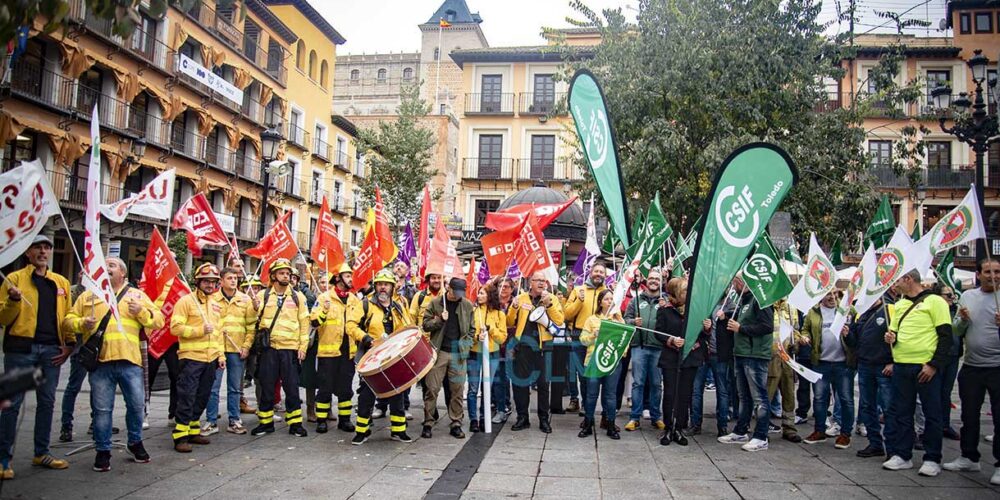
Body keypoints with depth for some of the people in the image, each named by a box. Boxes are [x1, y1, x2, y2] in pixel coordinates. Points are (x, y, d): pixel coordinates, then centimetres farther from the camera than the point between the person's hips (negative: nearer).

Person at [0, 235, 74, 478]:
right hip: (20, 348, -4)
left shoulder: (61, 282, 14)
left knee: (47, 402, 9)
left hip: (51, 350, 4)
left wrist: (69, 343, 3)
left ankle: (41, 453, 20)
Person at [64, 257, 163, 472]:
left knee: (137, 404, 3)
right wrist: (82, 324, -8)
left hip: (129, 360, 0)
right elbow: (69, 319, 12)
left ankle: (135, 443, 24)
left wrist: (141, 312, -11)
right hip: (100, 360, 0)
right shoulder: (89, 295, 14)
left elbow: (158, 320, 7)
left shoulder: (137, 295, 13)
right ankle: (103, 451, 17)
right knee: (101, 409, 3)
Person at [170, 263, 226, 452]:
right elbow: (175, 327, -12)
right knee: (187, 397, -7)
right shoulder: (186, 301, -4)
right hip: (191, 357, -7)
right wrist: (199, 330, -19)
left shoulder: (216, 304, 17)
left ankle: (193, 431, 22)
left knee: (202, 397, 12)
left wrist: (221, 355, 16)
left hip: (211, 359, 7)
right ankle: (180, 436, -2)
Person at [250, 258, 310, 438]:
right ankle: (265, 422, 19)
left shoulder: (298, 296, 6)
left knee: (292, 387, 2)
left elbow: (304, 323, 6)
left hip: (290, 348, 0)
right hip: (268, 348, 1)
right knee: (267, 387, 7)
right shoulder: (263, 296, 6)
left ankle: (295, 423, 11)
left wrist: (303, 346, -1)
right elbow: (254, 320, 7)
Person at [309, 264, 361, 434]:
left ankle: (344, 419, 18)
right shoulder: (324, 297, -4)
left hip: (347, 351, 5)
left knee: (345, 387, 10)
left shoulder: (354, 299, 12)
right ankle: (321, 420, 11)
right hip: (328, 350, -5)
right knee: (326, 387, 2)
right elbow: (314, 321, -12)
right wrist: (324, 310, -28)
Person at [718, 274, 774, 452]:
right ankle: (740, 432, 24)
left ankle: (761, 438, 2)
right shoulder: (742, 300, 17)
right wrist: (728, 320, 8)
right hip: (741, 354, 10)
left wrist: (740, 328, -16)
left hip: (755, 356, -10)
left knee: (759, 398, -3)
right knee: (744, 397, 16)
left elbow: (767, 326, -20)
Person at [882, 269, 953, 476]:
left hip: (926, 367, -6)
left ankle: (932, 459, 12)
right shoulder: (899, 305, 14)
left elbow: (946, 336, -9)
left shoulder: (934, 301, -5)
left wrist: (934, 364, -15)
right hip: (901, 366, 6)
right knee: (901, 412, 9)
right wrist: (891, 338, -2)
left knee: (932, 413, 4)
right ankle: (902, 455, 18)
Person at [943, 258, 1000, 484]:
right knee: (969, 416, 14)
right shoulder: (967, 296, 9)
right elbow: (957, 331, 11)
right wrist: (963, 319, -9)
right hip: (971, 367, 4)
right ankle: (970, 458, 27)